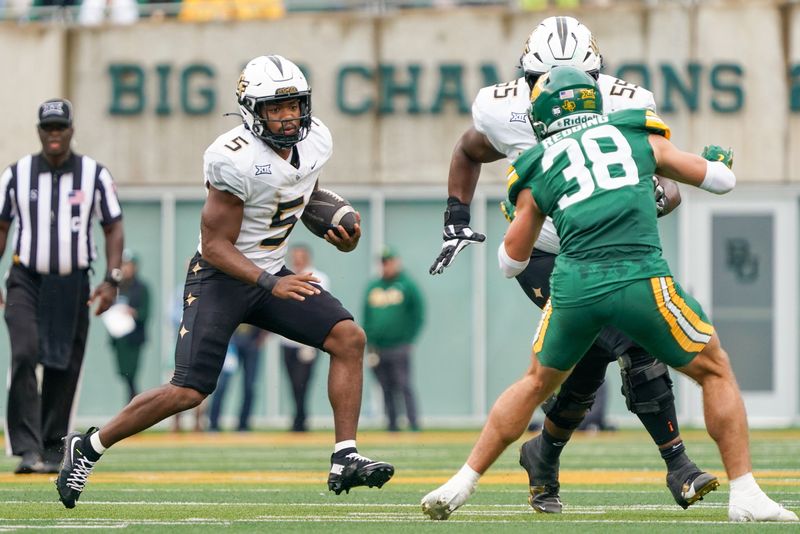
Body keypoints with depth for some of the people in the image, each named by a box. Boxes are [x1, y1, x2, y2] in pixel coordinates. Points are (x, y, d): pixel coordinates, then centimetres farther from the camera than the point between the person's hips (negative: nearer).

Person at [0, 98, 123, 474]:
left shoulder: (95, 175, 2)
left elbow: (113, 228, 5)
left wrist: (112, 280, -6)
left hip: (73, 285, 1)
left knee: (64, 370, 2)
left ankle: (51, 451, 15)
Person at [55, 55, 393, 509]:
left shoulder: (316, 140, -2)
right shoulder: (236, 159, -25)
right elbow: (215, 246, -20)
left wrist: (338, 232, 3)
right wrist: (271, 284, -30)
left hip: (273, 273, 7)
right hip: (221, 275, -7)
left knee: (349, 338, -10)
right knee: (188, 392, -14)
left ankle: (345, 461, -8)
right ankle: (88, 448, 5)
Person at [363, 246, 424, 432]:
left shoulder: (407, 285, 1)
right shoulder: (373, 287, 14)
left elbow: (418, 315, 0)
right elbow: (366, 317, 17)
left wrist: (408, 340, -6)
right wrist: (369, 342, 7)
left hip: (399, 348, -5)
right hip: (377, 348, 5)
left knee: (404, 387, -10)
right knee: (387, 389, 7)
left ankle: (414, 424, -11)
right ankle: (392, 425, 13)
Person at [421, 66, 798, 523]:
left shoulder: (539, 169, 19)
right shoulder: (639, 137, 19)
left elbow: (511, 261, 27)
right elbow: (721, 179, 27)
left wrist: (520, 212, 47)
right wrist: (719, 156, 51)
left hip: (575, 283, 2)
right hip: (641, 276, -2)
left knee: (538, 382, 26)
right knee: (715, 372, 17)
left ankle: (461, 486, 26)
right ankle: (746, 496, 10)